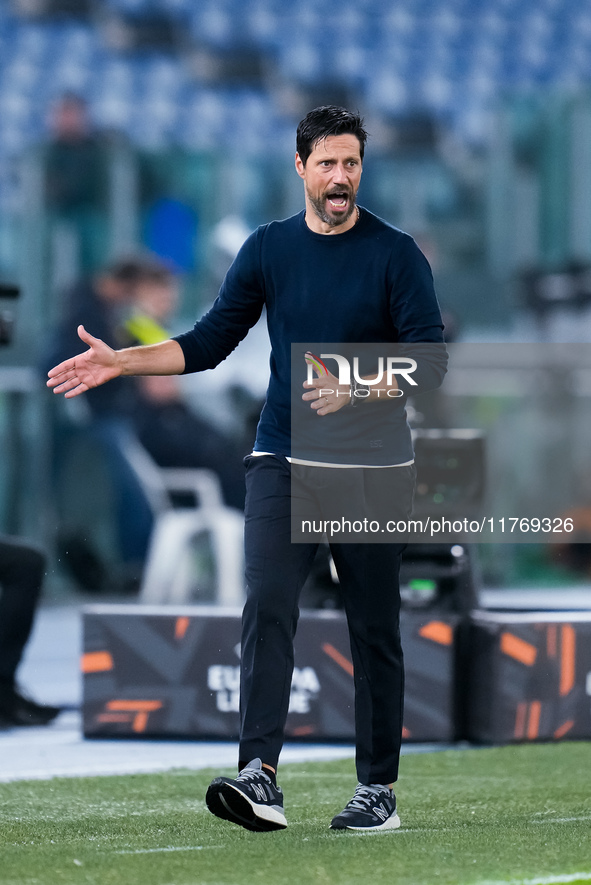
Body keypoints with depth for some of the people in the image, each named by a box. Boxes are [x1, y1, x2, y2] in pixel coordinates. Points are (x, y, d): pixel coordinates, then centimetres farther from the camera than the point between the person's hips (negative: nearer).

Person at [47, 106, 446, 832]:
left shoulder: (395, 254, -2)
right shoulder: (269, 248, 8)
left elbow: (431, 362, -7)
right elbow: (209, 343, 12)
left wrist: (355, 388, -20)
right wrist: (119, 362, 2)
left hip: (372, 468, -2)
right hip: (282, 464, 2)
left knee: (374, 631, 1)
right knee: (267, 608, -14)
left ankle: (378, 788, 10)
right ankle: (259, 777, -23)